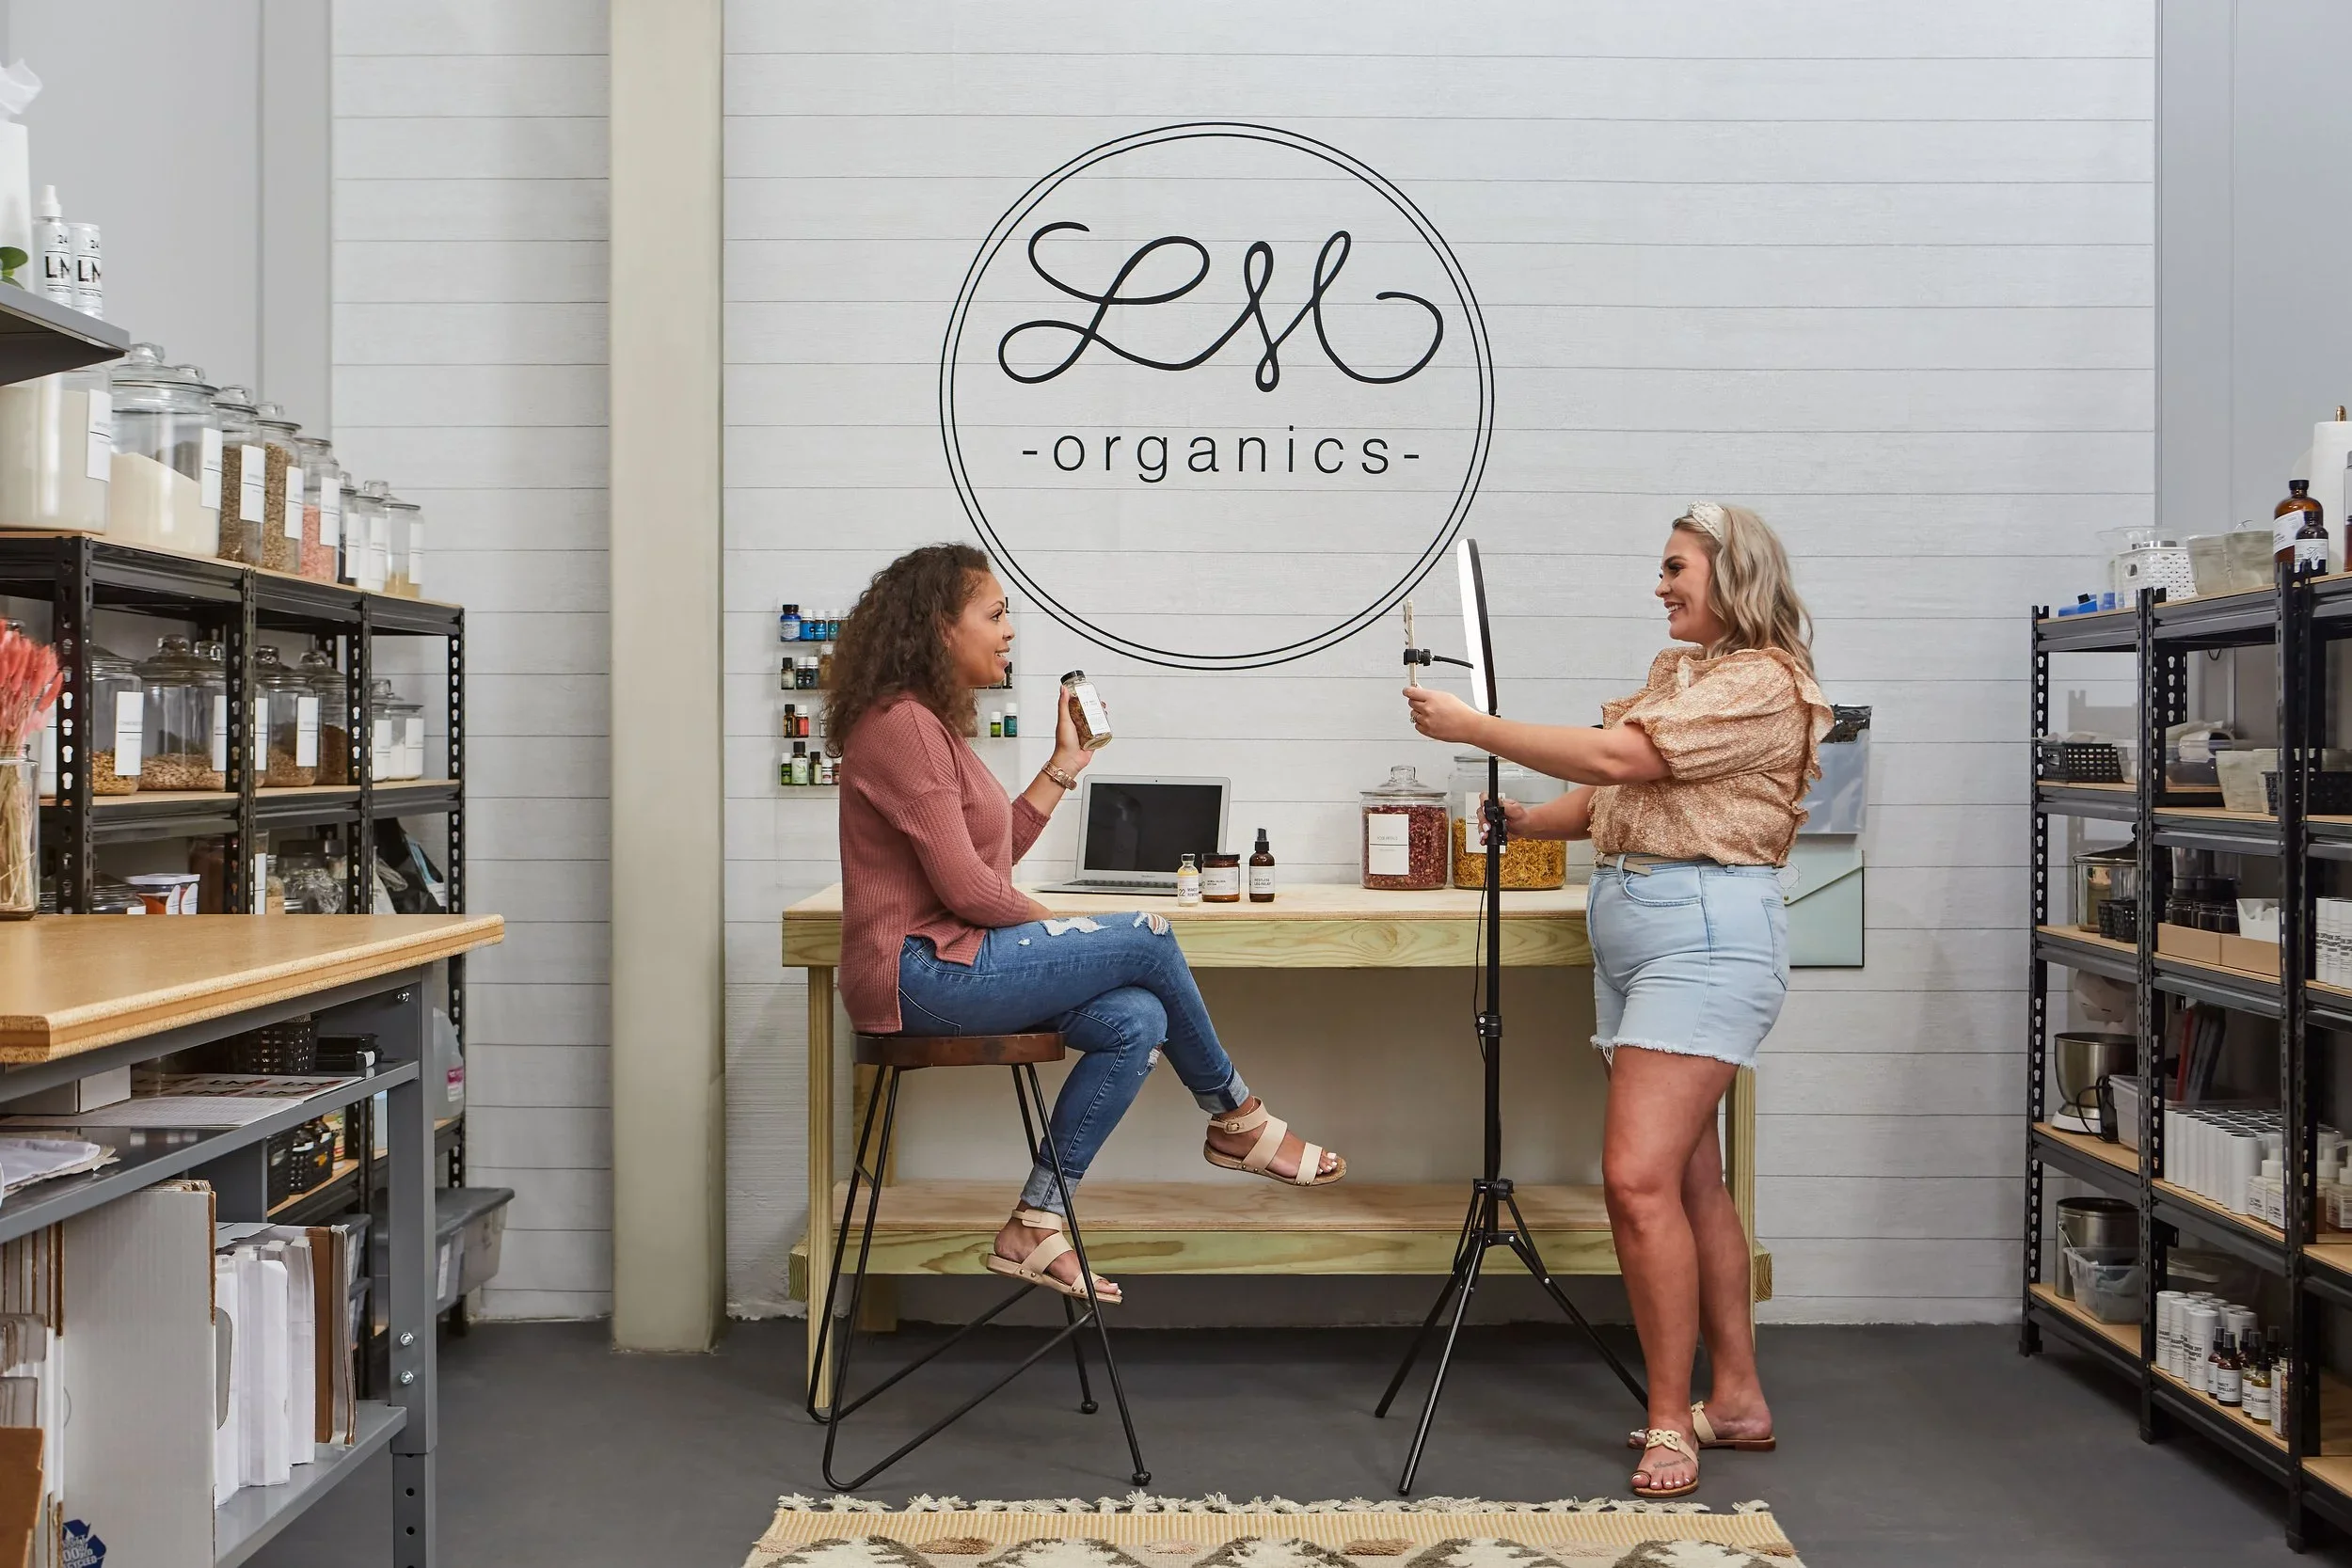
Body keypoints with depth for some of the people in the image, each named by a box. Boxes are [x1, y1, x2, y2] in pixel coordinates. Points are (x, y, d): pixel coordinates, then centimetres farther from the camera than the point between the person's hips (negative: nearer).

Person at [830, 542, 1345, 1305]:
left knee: (1136, 1021, -8)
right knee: (1146, 940, -11)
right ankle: (1236, 1119, 9)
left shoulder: (930, 722, 18)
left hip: (946, 963, 10)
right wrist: (1058, 929, -4)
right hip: (920, 971, -10)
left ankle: (1036, 1224, -2)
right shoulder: (901, 724, -14)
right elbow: (967, 887, -19)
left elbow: (992, 852, 17)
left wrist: (1064, 766, 16)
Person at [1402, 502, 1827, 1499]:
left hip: (1705, 932, -9)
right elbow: (1610, 798, 21)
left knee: (1639, 1177, -15)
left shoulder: (1762, 683, -9)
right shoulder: (1676, 675, 21)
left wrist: (1470, 726, -13)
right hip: (1628, 924, 10)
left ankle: (1669, 1423, -5)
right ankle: (1737, 1401, 22)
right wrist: (1530, 820, 2)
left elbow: (1617, 758, -18)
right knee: (1690, 1180, 12)